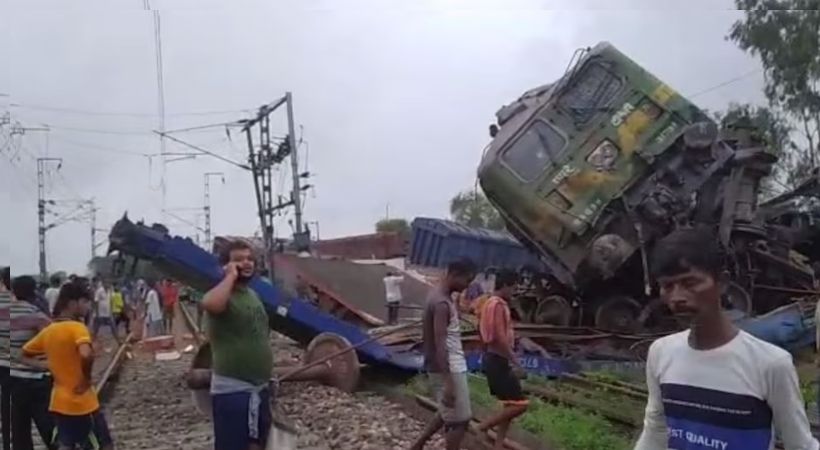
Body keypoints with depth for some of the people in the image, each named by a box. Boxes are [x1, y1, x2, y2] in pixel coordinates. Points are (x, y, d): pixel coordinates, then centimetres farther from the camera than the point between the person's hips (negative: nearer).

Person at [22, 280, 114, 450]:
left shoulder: (48, 331, 6)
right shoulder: (77, 327, -17)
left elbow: (25, 353, 20)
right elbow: (86, 355, -35)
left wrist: (50, 368, 16)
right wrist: (87, 378, -18)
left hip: (59, 402, 7)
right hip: (82, 403, -7)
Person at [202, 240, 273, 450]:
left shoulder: (252, 295, 12)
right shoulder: (223, 295, -15)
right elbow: (210, 304, -42)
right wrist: (231, 276, -26)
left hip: (259, 387, 9)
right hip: (232, 390, -9)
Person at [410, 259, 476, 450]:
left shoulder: (439, 296, 9)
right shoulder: (442, 303, -22)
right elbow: (440, 345, -26)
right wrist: (448, 383, -27)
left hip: (451, 367, 10)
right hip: (449, 369, -10)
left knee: (448, 413, 23)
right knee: (458, 420, -1)